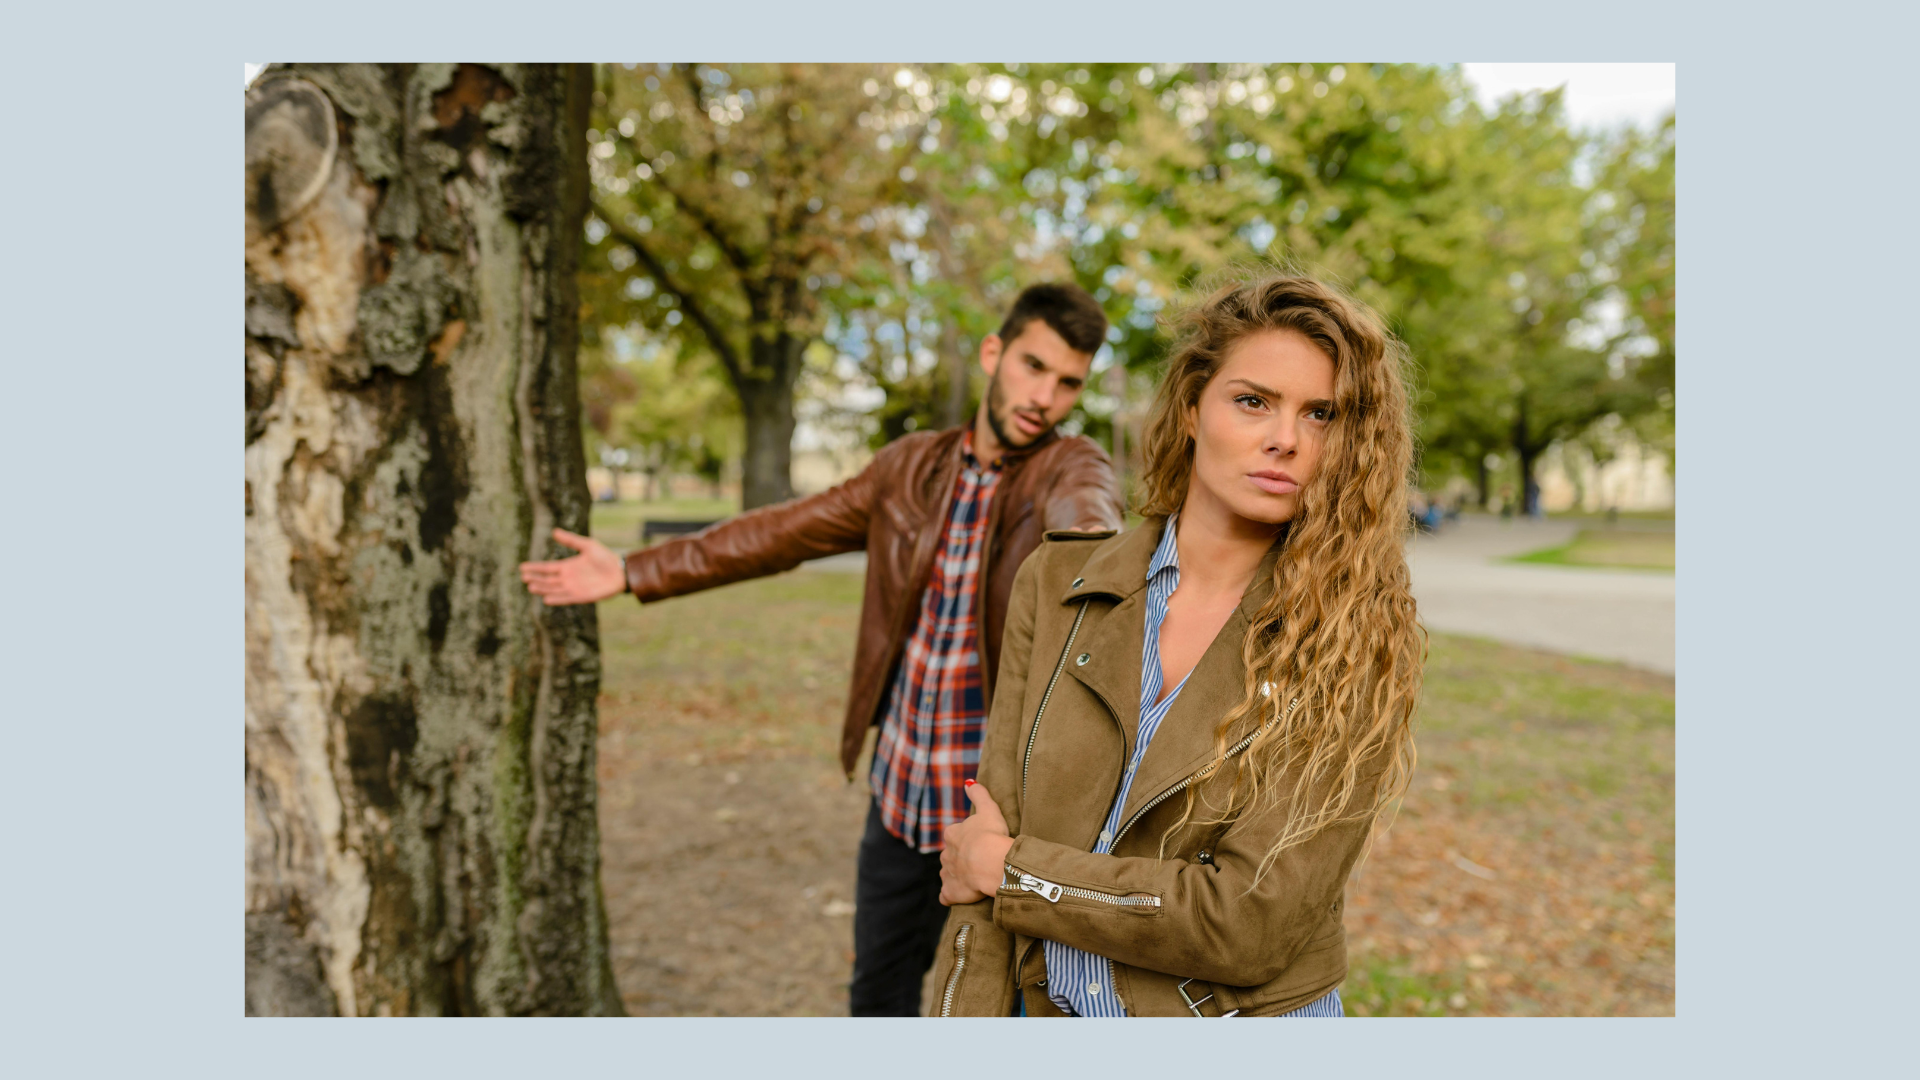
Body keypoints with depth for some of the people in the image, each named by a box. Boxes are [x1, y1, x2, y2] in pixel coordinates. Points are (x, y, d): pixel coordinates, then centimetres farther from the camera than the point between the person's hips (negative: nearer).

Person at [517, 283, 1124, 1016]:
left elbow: (1084, 504, -34)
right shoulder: (910, 468, 3)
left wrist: (1089, 533, -59)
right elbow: (784, 532, 9)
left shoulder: (1072, 466, -10)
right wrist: (634, 573, 9)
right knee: (879, 994, 20)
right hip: (900, 788, 4)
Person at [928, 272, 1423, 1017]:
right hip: (1043, 1008, 2)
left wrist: (1014, 870, -15)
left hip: (1246, 1011, -2)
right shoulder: (1057, 585, -6)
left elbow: (1253, 922, -21)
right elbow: (978, 870, -7)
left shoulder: (1360, 647, -14)